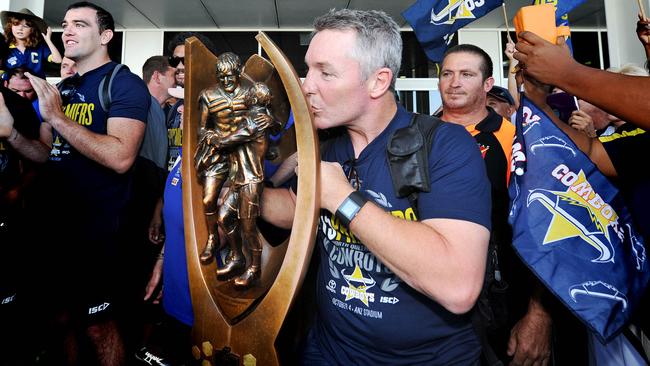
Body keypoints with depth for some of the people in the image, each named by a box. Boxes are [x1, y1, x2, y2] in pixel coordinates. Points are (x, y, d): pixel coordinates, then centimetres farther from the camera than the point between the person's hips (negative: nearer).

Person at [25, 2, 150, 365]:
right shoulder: (63, 88, 14)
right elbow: (54, 152, 18)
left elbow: (120, 157, -25)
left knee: (98, 327, 8)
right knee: (63, 319, 21)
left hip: (96, 231, -7)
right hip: (55, 225, 8)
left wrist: (57, 117, -22)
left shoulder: (126, 84, -11)